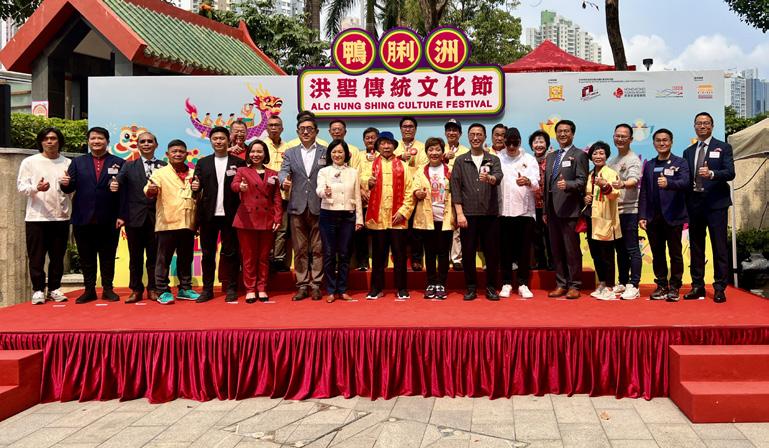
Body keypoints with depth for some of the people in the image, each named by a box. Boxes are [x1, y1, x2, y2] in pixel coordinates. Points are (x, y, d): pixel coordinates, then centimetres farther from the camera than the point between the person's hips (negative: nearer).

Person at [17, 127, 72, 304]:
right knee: (36, 257, 2)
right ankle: (38, 290, 12)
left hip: (61, 217, 2)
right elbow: (21, 186, -2)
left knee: (57, 256, 8)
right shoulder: (30, 162, 3)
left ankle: (54, 288, 18)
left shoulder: (68, 163, 7)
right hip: (36, 217, -2)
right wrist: (36, 188, -21)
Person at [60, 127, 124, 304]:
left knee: (108, 256, 6)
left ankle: (108, 289, 17)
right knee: (86, 257, 9)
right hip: (83, 219, 2)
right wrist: (65, 183, -18)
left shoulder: (118, 163, 5)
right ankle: (89, 290, 18)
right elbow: (70, 188, 4)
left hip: (108, 220, -2)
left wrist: (118, 188, -24)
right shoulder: (78, 162, 11)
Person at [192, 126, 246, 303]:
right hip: (208, 215, 2)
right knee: (207, 253, 7)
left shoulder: (239, 163, 6)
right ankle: (207, 289, 14)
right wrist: (195, 187, -17)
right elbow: (198, 186, 5)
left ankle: (231, 288, 11)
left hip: (230, 214, -2)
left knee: (230, 252, 3)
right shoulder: (203, 163, 12)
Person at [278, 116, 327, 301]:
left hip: (319, 207, -2)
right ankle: (302, 285, 13)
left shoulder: (325, 152, 7)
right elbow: (283, 171, -1)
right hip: (297, 207, 2)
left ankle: (316, 285, 9)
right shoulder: (290, 153, 13)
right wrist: (284, 181, -23)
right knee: (300, 249, 6)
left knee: (318, 249, 2)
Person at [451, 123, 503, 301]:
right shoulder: (460, 161, 9)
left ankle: (491, 287, 15)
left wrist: (489, 178, -34)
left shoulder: (493, 160, 9)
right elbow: (455, 188, 2)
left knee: (492, 252, 3)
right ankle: (471, 287, 15)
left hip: (490, 213, 0)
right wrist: (459, 213, -7)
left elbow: (498, 178, -10)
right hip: (468, 214, 0)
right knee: (468, 252, 3)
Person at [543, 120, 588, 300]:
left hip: (569, 209, -6)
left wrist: (567, 184, -28)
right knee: (556, 250, 9)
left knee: (572, 250, -3)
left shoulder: (579, 155, 1)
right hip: (552, 210, 6)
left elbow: (582, 181, -8)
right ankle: (561, 284, 17)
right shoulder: (550, 157, 20)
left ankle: (574, 286, 5)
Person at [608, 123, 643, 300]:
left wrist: (622, 184, -44)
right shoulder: (612, 162, 17)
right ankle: (622, 283, 21)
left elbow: (634, 180, -24)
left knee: (632, 249, -5)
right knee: (620, 248, 12)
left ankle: (633, 286, -1)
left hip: (629, 210, -7)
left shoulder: (633, 160, -6)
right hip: (614, 209, 7)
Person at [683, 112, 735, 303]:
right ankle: (697, 286, 15)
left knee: (719, 247, -3)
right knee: (695, 247, 7)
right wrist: (686, 204, 3)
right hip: (695, 204, 4)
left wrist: (711, 174, -26)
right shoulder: (688, 152, 16)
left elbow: (730, 173, -8)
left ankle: (720, 288, 3)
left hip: (716, 204, -4)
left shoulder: (723, 148, 4)